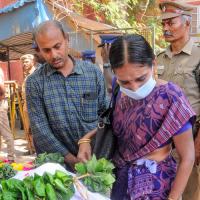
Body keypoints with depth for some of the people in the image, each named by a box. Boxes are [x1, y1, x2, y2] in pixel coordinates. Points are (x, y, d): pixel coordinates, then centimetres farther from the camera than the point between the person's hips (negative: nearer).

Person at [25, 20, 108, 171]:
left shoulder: (93, 72, 2)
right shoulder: (34, 82, -1)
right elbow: (39, 127, -6)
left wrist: (88, 139, -11)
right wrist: (71, 159, -12)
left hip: (94, 156, 1)